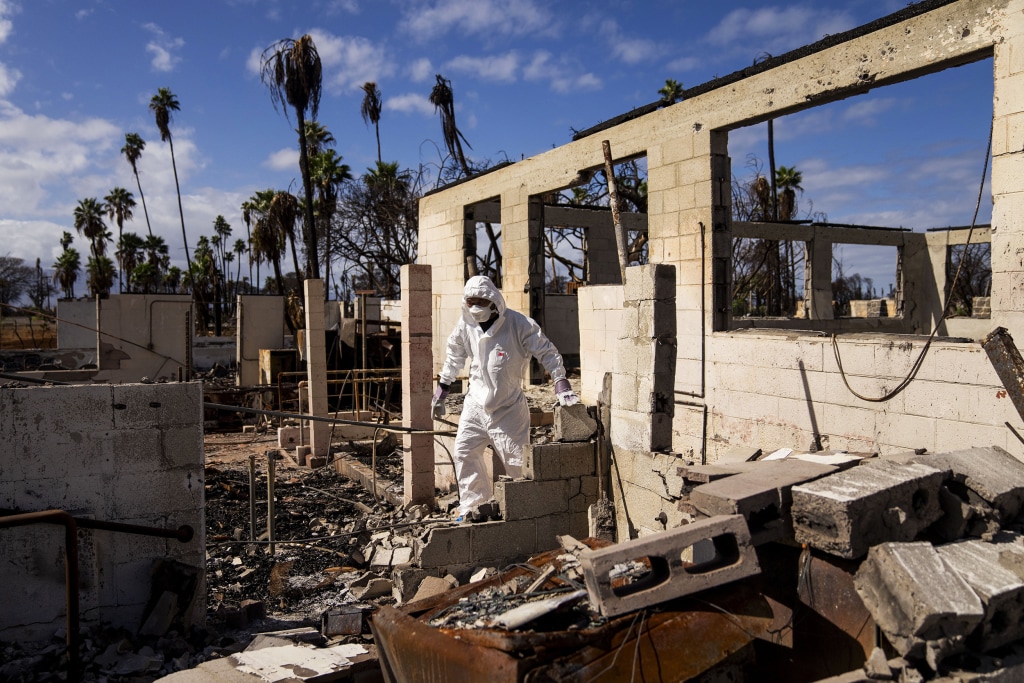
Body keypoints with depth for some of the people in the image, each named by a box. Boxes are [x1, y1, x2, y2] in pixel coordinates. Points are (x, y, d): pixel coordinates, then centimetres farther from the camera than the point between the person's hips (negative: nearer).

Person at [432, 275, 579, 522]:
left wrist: (561, 382, -23)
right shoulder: (465, 326, -2)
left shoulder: (519, 324, -16)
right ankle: (475, 505, 18)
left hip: (509, 407, -4)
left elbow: (547, 351, -13)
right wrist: (442, 389, 17)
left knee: (517, 460, -1)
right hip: (476, 403, 4)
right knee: (464, 452, 4)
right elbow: (454, 357, 14)